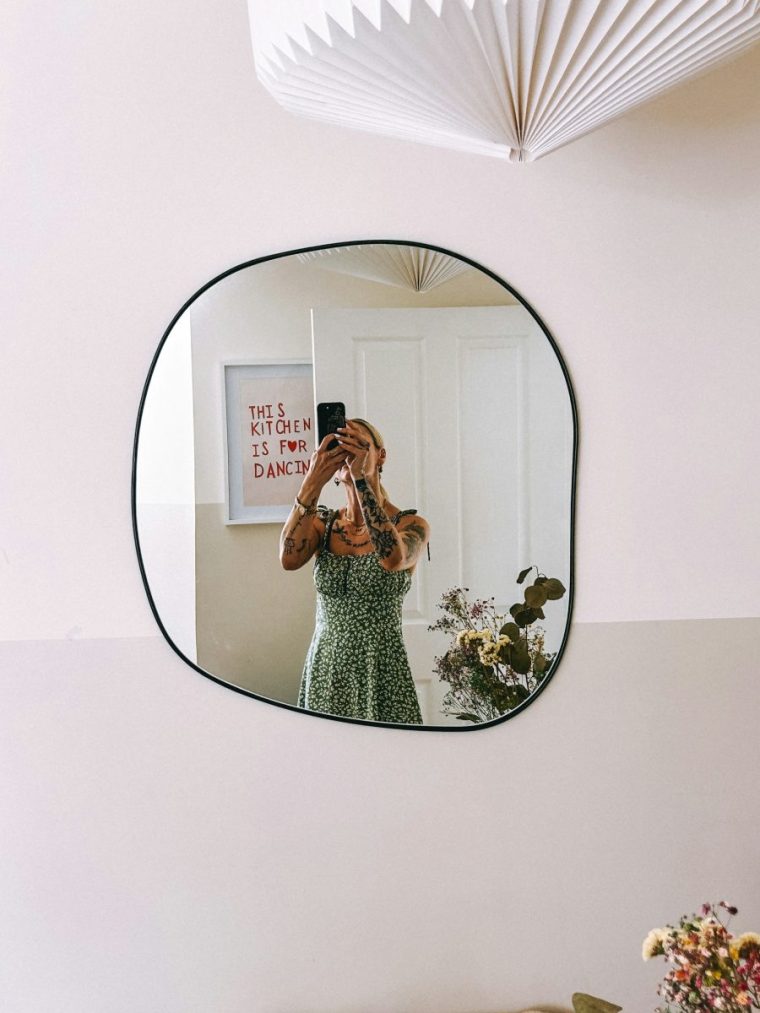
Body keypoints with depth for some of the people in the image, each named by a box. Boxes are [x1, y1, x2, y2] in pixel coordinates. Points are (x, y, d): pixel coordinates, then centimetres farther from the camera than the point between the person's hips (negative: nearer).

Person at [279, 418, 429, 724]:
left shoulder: (410, 525, -5)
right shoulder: (323, 524, 6)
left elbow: (393, 558, -28)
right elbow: (289, 559, -15)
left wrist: (360, 477, -27)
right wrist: (314, 481, -17)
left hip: (382, 673, -3)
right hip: (324, 669, 3)